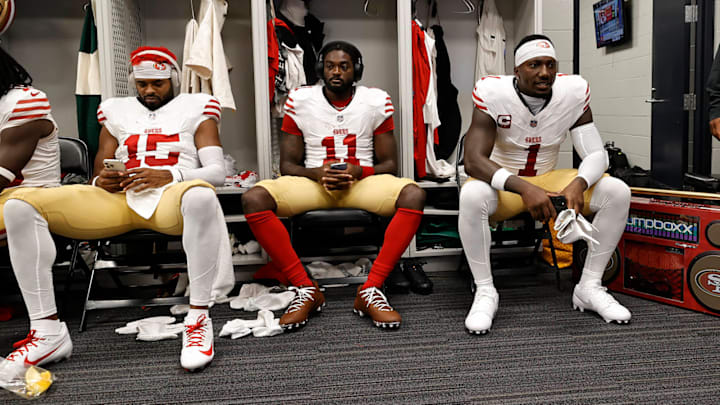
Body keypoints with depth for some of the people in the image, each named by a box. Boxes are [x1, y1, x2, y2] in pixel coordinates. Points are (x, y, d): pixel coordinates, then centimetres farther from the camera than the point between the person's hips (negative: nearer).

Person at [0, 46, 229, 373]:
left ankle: (198, 319, -33)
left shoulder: (195, 108, 18)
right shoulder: (116, 112, 28)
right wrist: (101, 182, -1)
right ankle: (48, 331, -16)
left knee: (201, 196, -42)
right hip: (116, 199, 4)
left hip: (169, 197, -4)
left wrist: (169, 175, -13)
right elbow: (98, 177, 25)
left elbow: (217, 171, 5)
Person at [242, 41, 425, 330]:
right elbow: (287, 165, 4)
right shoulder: (300, 101, 2)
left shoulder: (377, 101, 2)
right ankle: (305, 289, -20)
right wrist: (318, 173, -17)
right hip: (313, 181, 1)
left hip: (362, 181, 0)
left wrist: (358, 171, -17)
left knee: (414, 195, -31)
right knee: (254, 199, -27)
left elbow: (389, 164, 4)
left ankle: (370, 290, -27)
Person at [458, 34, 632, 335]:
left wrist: (578, 184, -31)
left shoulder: (574, 91, -8)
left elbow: (596, 154, -7)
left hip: (548, 180, 4)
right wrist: (523, 188, -41)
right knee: (472, 195, -38)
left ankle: (589, 287, -4)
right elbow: (473, 160, -27)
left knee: (617, 192, -16)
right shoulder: (493, 93, -19)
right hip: (502, 183, -3)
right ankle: (484, 291, -20)